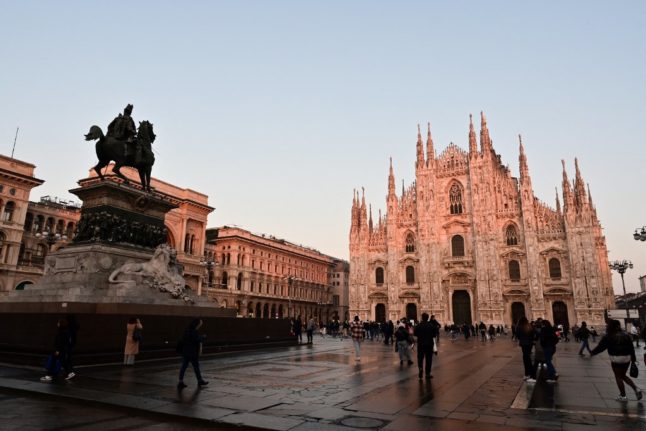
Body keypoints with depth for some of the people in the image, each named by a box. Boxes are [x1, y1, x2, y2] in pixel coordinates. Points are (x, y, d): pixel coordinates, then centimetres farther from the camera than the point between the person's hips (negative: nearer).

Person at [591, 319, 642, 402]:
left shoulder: (608, 337, -8)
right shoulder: (626, 335, 7)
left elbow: (600, 347, -6)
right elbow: (631, 348, 7)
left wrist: (592, 353, 7)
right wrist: (633, 359, 15)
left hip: (616, 359, -6)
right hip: (627, 358, 6)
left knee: (618, 377, 6)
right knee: (623, 376, 22)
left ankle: (623, 396, 11)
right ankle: (636, 389, 8)